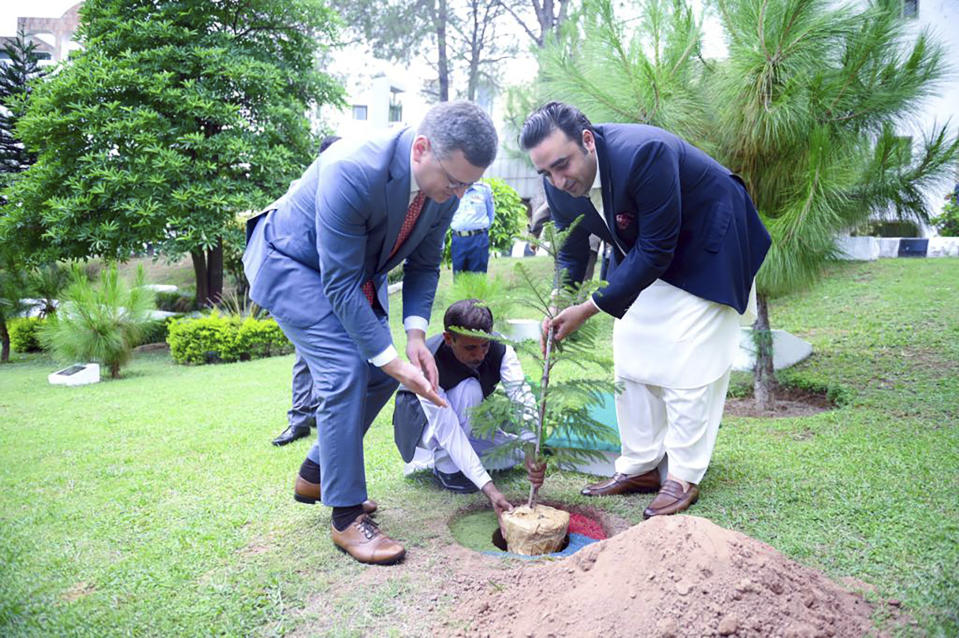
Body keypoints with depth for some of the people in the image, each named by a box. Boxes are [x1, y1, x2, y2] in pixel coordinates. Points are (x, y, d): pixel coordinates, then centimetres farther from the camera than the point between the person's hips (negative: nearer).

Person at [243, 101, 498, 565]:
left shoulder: (445, 186, -15)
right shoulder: (352, 171, -37)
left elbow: (424, 264, -3)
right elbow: (340, 285, -33)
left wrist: (415, 333, -17)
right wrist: (392, 360, -32)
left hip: (357, 271, 8)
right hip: (291, 264, -7)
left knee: (379, 375, 5)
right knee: (345, 371, -20)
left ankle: (314, 475, 25)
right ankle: (346, 517, -6)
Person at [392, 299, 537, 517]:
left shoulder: (500, 350, -25)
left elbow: (523, 398, -36)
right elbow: (448, 432, -39)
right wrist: (488, 487, -45)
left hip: (471, 421, 5)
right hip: (427, 421, -4)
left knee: (516, 453, -18)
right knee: (469, 390, -35)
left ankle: (462, 455, 10)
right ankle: (445, 466, -16)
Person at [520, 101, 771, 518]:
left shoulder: (645, 154, -37)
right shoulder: (560, 185, -15)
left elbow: (657, 251, -33)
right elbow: (572, 254, -1)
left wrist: (590, 308, -32)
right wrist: (560, 309, -17)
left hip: (704, 252, -7)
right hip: (641, 257, 7)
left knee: (688, 366, -8)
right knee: (631, 359, 7)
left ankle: (683, 477, 7)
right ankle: (639, 467, 18)